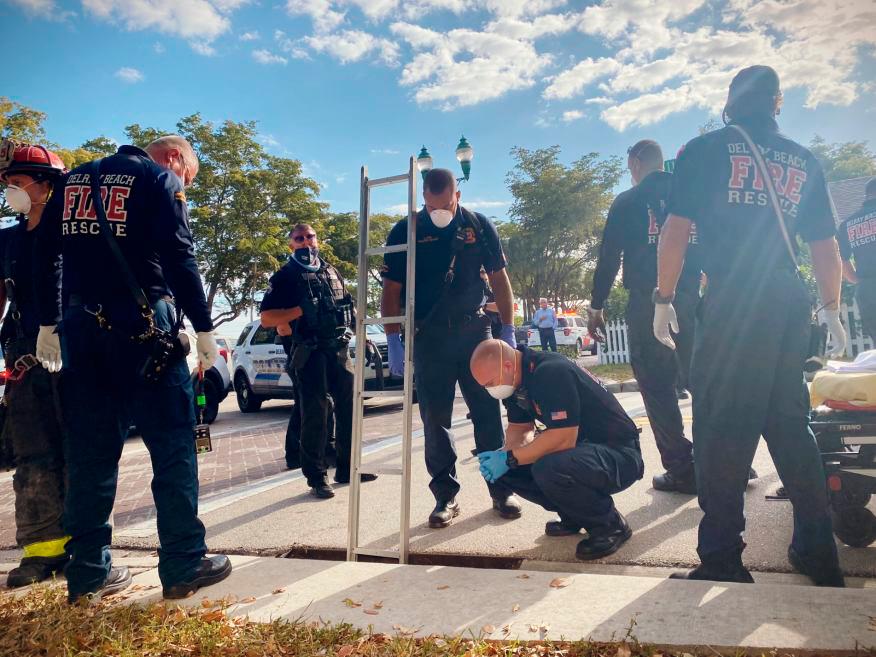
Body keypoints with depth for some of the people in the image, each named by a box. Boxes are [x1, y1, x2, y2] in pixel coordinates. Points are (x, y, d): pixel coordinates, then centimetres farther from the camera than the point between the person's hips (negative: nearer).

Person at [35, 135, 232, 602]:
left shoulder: (73, 179, 19)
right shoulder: (161, 180, 0)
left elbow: (46, 255, 16)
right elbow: (179, 259, -11)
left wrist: (48, 324, 18)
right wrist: (204, 329, -9)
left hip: (82, 327, 6)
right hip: (142, 326, -6)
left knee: (90, 451, 10)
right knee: (173, 445, -1)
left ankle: (88, 572, 16)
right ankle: (183, 565, 3)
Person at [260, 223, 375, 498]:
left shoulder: (331, 271, 18)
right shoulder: (286, 276, 2)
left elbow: (346, 305, 29)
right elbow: (266, 319, -4)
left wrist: (350, 319, 9)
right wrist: (302, 310, -14)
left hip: (339, 348, 6)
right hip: (310, 352, -6)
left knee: (349, 407, 8)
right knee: (314, 414, -5)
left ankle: (347, 469, 20)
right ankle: (317, 478, 3)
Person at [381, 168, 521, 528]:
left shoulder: (479, 225, 2)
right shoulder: (405, 231, -1)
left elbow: (499, 279, 7)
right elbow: (391, 290, 1)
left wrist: (508, 331, 4)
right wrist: (393, 342, -5)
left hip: (474, 330, 1)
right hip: (428, 336, 0)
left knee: (488, 412, 3)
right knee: (435, 418, 3)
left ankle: (501, 489, 15)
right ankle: (445, 496, 14)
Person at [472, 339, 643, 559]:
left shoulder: (552, 372, -26)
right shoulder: (517, 377, 1)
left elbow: (563, 439, -31)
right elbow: (520, 428, 8)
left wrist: (509, 459, -24)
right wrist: (504, 455, -12)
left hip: (619, 453, -9)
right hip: (579, 447, 9)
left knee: (548, 469, -36)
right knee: (499, 468, -4)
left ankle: (611, 525, -8)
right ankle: (574, 515, 12)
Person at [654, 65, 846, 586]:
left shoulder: (706, 149, 4)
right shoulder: (804, 161, 17)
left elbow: (676, 230, -5)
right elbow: (826, 245, 19)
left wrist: (664, 299, -1)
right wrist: (832, 309, 28)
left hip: (732, 306, -5)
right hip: (790, 305, 5)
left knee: (722, 429, -3)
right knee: (791, 425, 14)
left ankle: (722, 560, 1)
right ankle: (818, 553, 22)